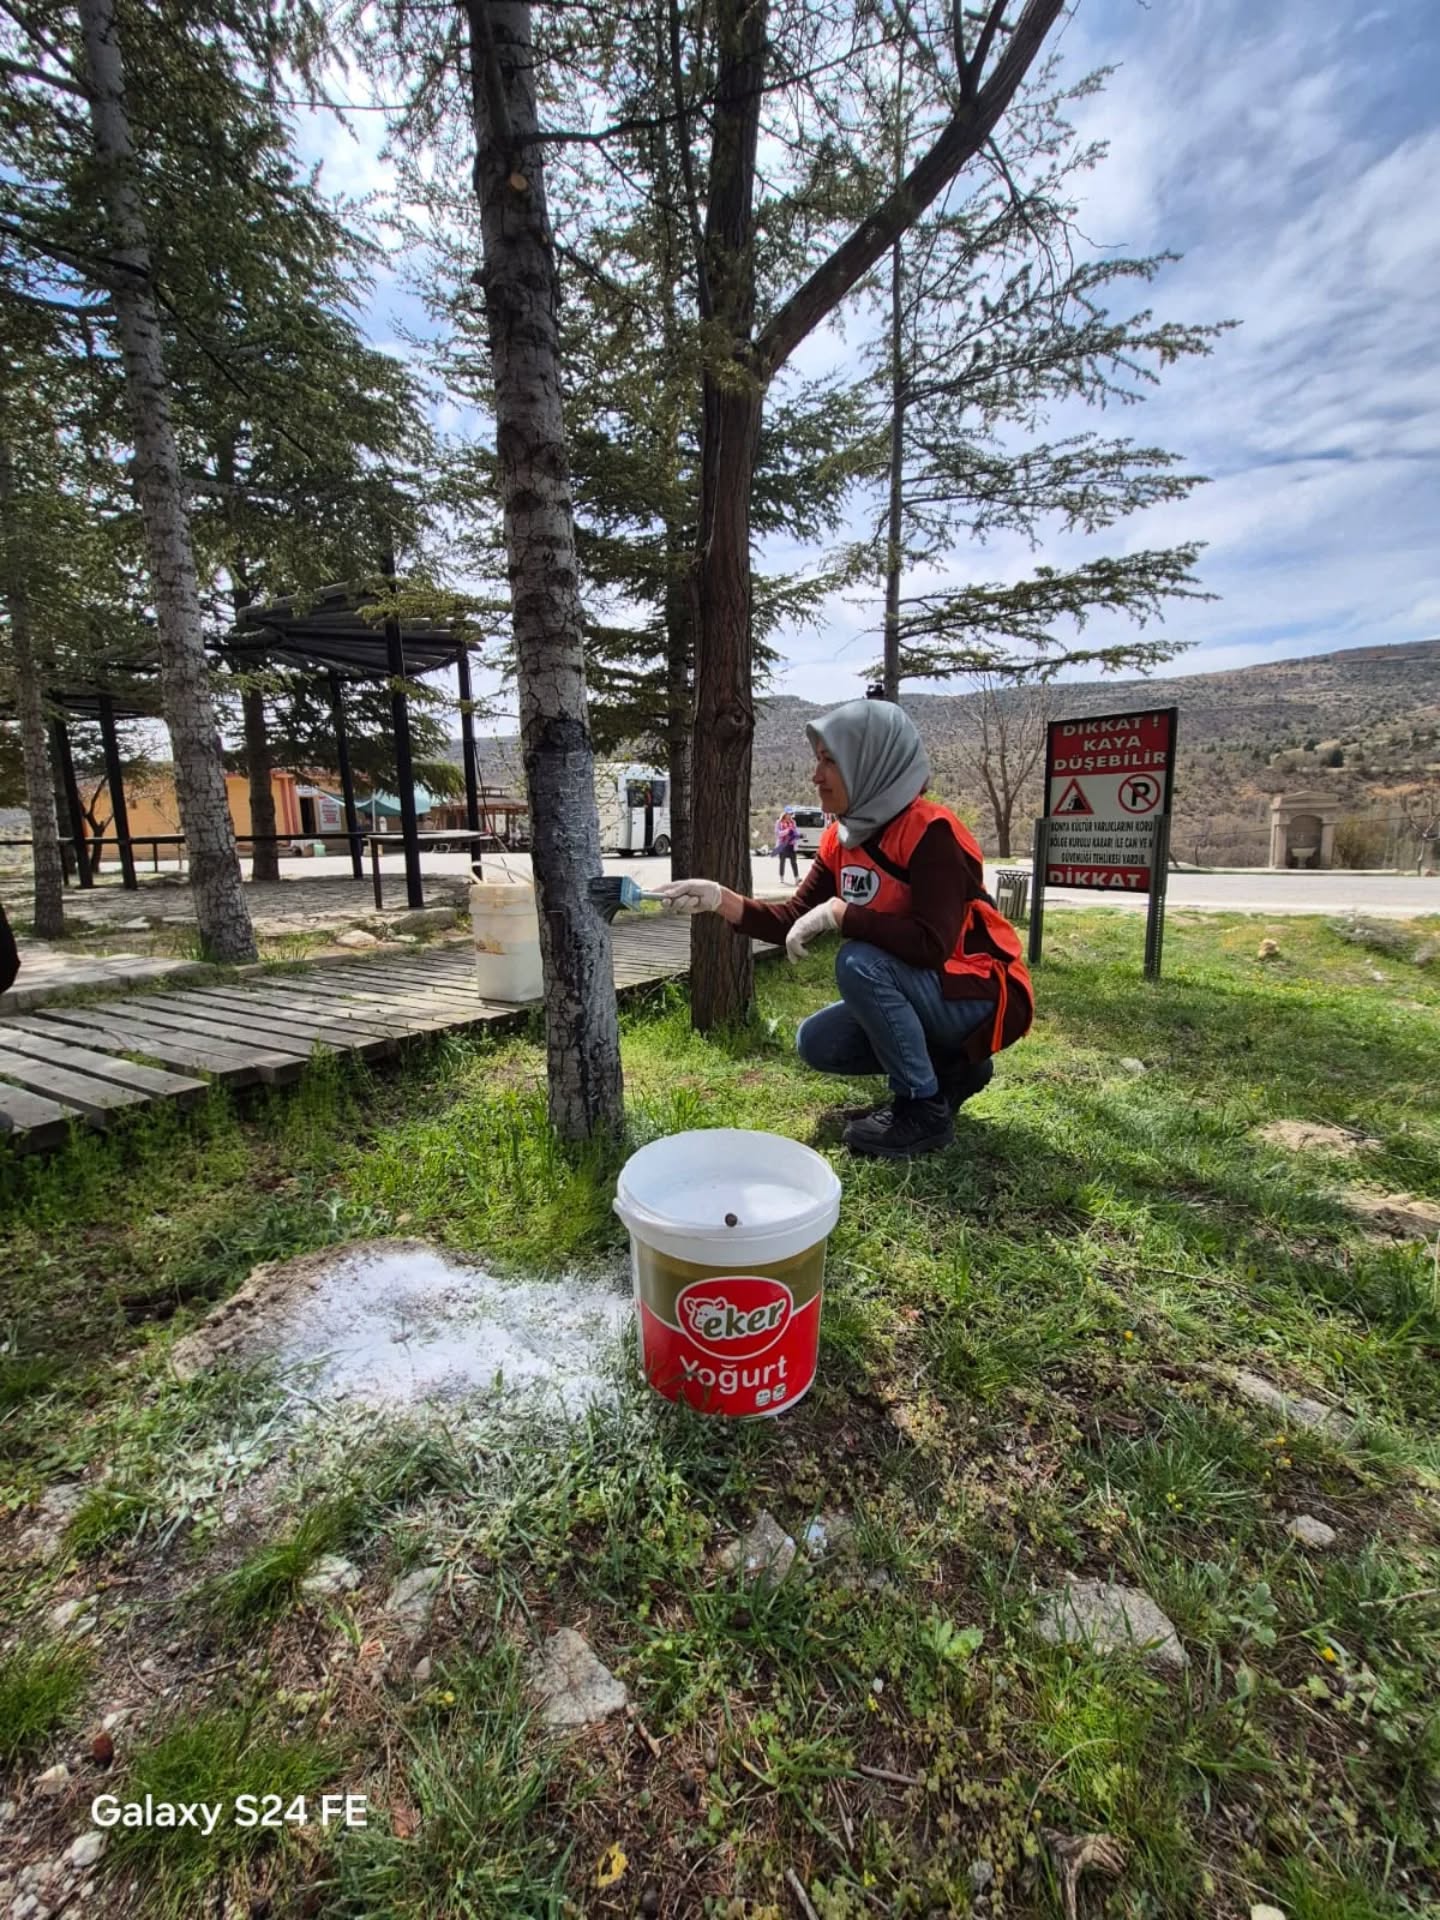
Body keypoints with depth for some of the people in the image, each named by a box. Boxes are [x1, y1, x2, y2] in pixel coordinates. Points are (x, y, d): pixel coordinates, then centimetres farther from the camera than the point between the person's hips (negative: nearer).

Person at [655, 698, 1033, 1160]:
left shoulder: (931, 832, -24)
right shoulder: (842, 840, 0)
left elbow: (931, 944, -34)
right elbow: (792, 921, -2)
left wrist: (838, 913, -30)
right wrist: (718, 898, -14)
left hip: (978, 994, -8)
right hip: (914, 995, 8)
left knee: (858, 962, -30)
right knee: (816, 1043, 1)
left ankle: (925, 1109, -13)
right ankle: (949, 1066, 12)